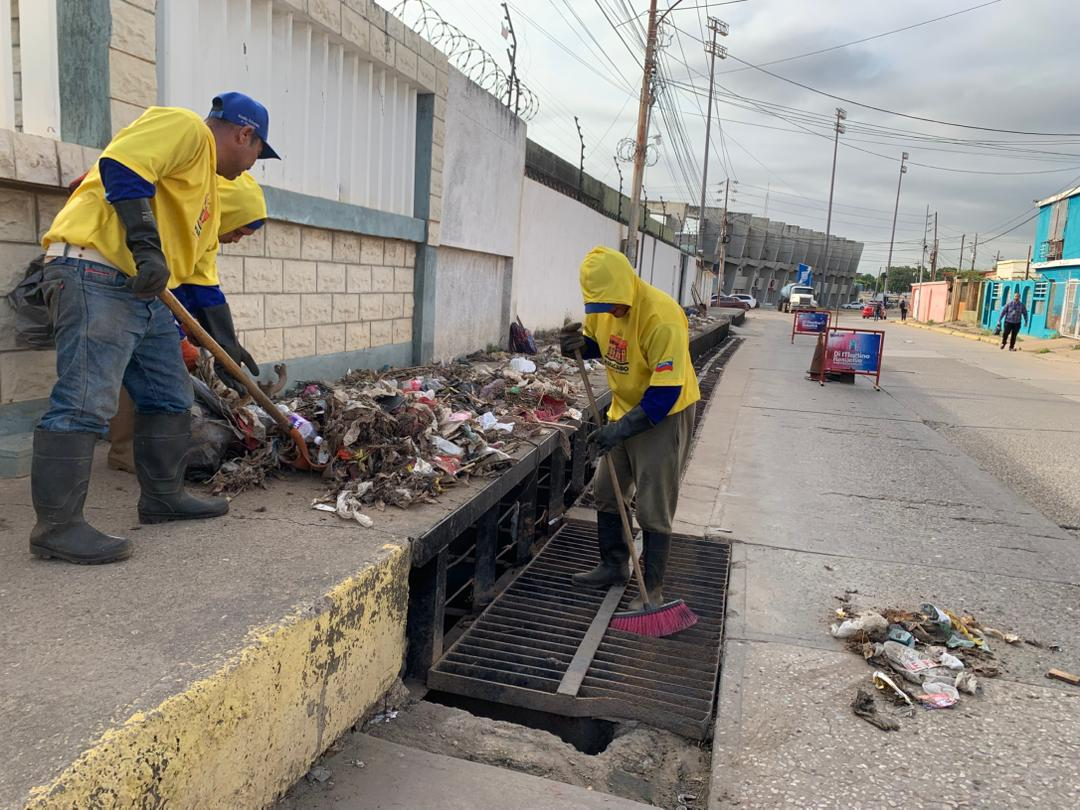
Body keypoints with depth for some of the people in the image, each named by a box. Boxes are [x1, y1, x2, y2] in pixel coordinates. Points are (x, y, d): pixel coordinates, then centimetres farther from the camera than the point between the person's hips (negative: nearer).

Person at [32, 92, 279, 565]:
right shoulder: (185, 127, 0)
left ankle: (162, 498, 24)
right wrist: (147, 247, -25)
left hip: (145, 291, 11)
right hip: (96, 272, -10)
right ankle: (56, 526, -9)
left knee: (170, 397, 13)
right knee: (85, 401, -13)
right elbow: (122, 167, -18)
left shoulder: (209, 189, 28)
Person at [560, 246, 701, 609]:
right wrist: (579, 344, -12)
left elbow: (665, 392, -29)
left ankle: (652, 590, 10)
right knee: (606, 491, 14)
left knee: (653, 508, -2)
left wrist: (622, 428, -30)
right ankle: (613, 566, 32)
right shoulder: (603, 308, -7)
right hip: (625, 409, 8)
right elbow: (596, 341, 13)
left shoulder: (662, 318, -30)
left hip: (665, 414, -7)